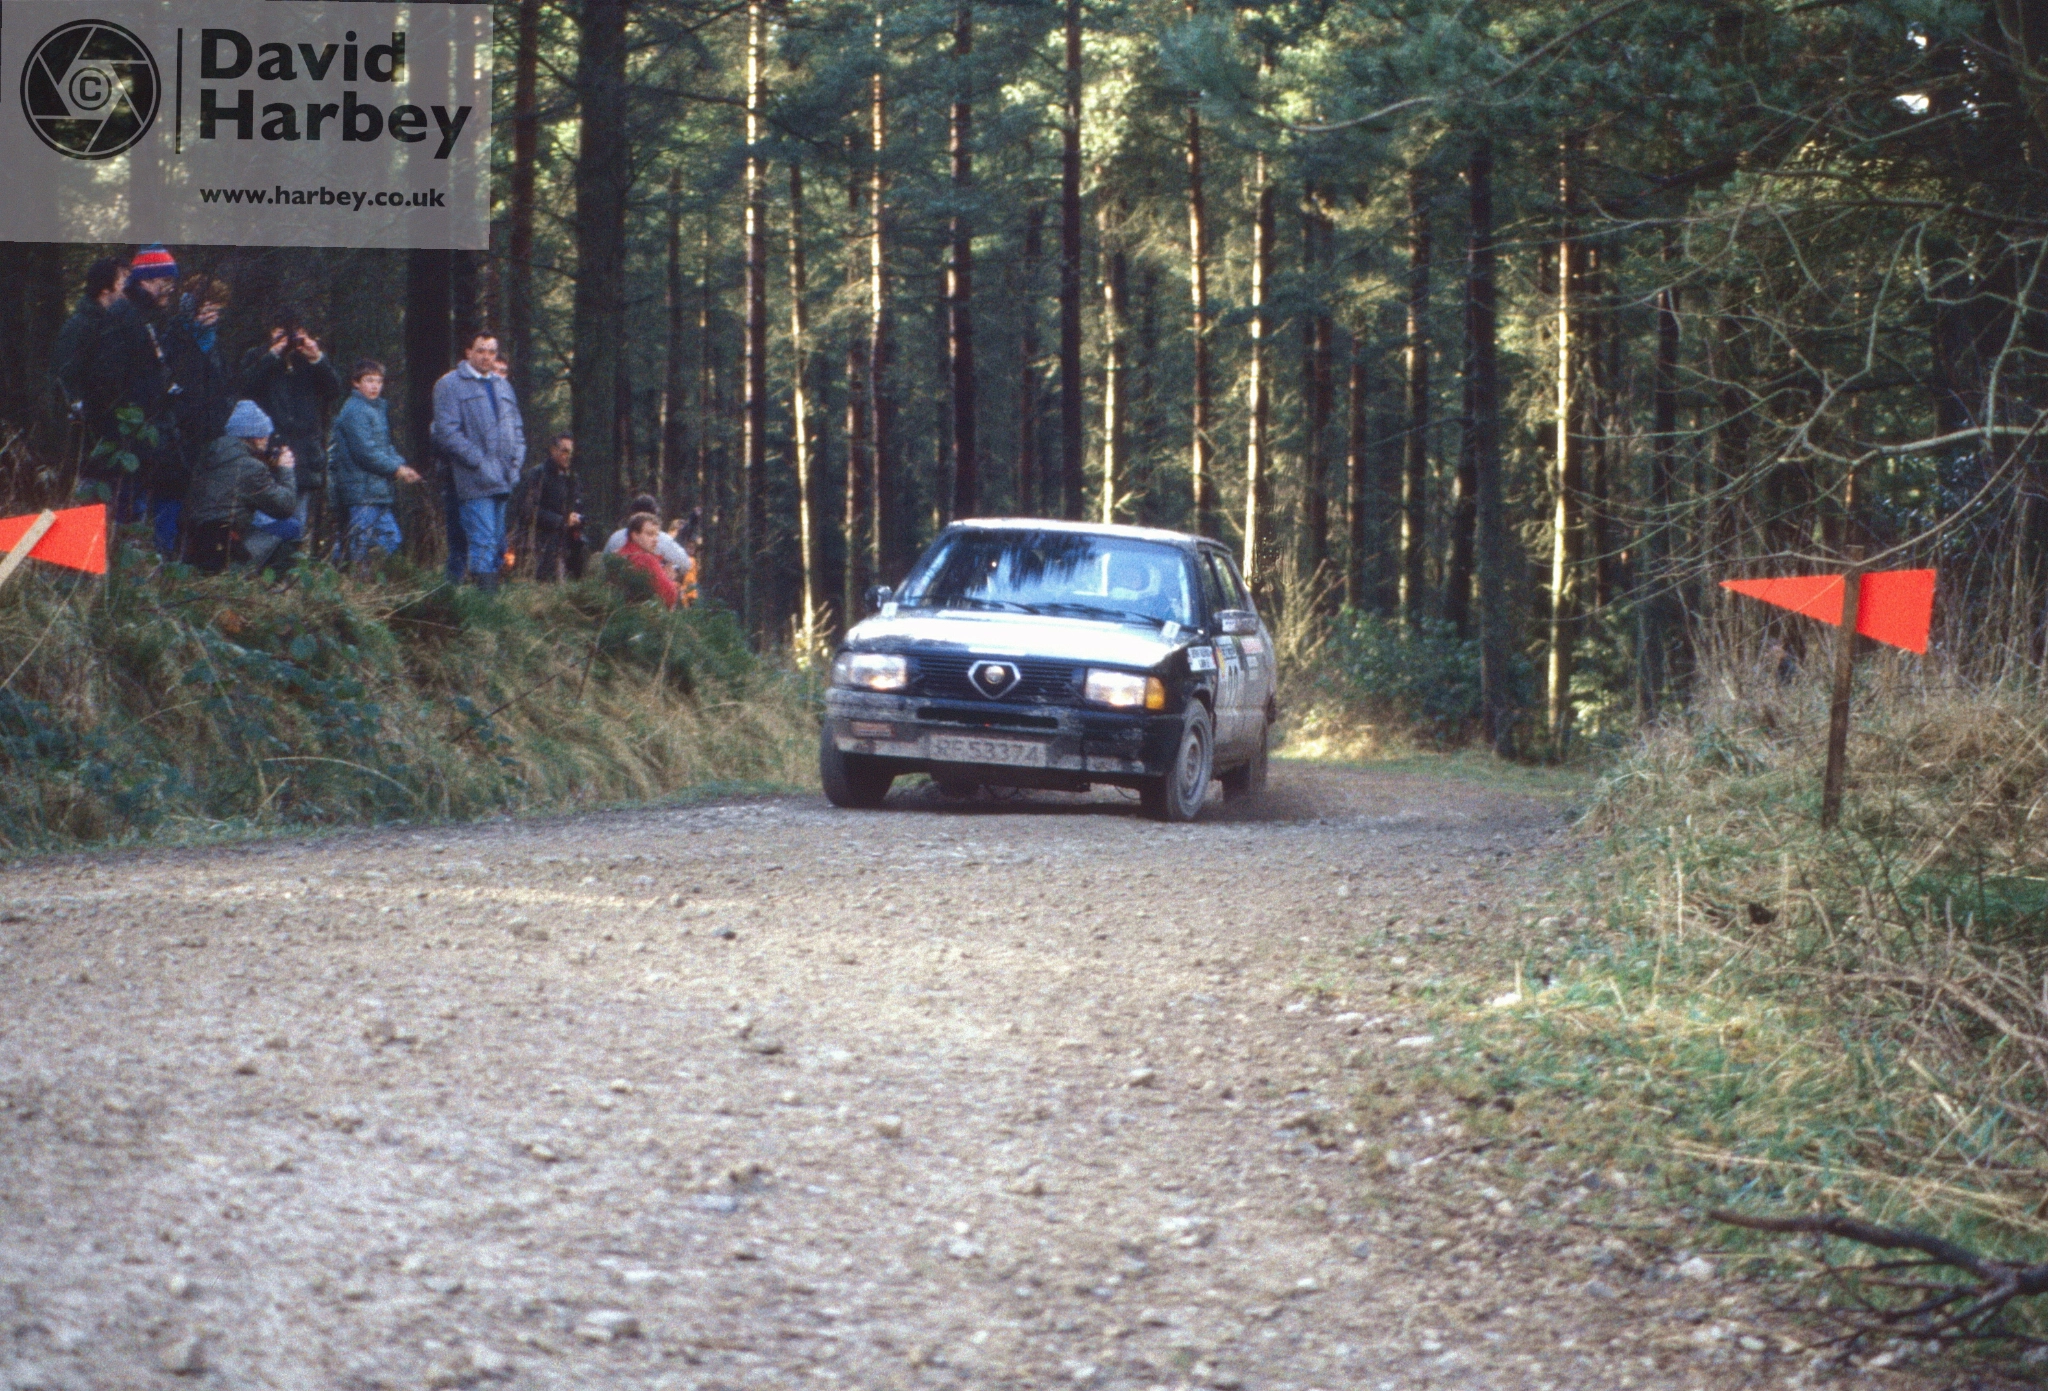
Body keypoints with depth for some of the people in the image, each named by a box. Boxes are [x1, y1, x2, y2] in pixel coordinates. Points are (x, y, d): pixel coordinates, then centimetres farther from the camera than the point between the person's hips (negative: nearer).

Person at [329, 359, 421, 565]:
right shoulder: (355, 410, -12)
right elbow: (365, 451, -18)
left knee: (390, 539, 10)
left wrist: (401, 465, 1)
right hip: (361, 489, -10)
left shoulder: (378, 408, 19)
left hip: (378, 491, 10)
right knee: (359, 547, -6)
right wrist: (396, 469, -13)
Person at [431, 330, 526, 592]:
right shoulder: (450, 385, -2)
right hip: (473, 481, -7)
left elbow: (517, 428, 25)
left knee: (497, 544, 8)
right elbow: (446, 433, -10)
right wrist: (478, 461, -15)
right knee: (483, 542, -14)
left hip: (502, 481, 7)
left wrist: (516, 460, 7)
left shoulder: (502, 385, 20)